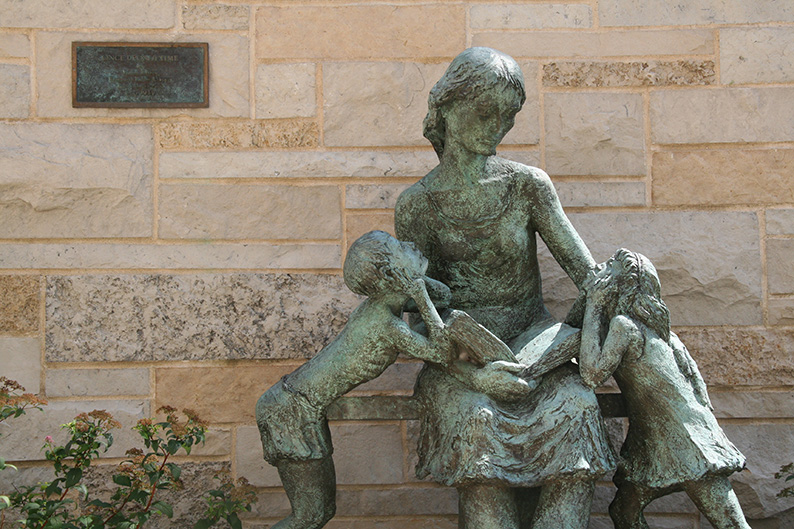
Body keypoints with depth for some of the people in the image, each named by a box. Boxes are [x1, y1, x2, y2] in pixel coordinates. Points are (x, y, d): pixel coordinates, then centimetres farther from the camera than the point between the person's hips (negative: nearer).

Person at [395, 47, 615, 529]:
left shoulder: (528, 185, 0)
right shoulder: (417, 205, -3)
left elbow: (587, 270, -3)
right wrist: (471, 372, -20)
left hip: (535, 344, 2)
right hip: (460, 357, -1)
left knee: (576, 406, -29)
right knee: (478, 419, -33)